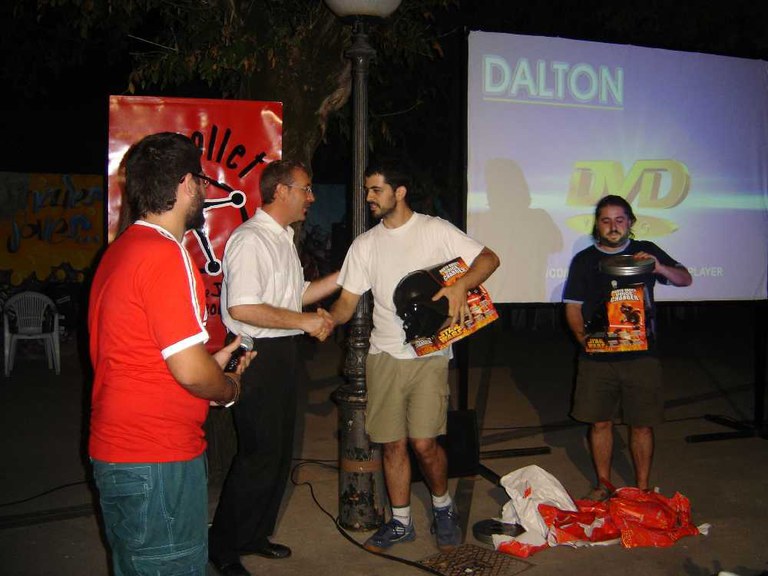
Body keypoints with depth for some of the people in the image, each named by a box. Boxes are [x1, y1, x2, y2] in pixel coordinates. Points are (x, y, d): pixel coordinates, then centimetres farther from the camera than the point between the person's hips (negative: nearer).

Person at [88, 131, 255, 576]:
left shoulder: (120, 250, 12)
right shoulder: (165, 255, -20)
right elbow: (190, 370, -22)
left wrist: (212, 364, 19)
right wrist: (229, 388, -2)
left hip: (116, 450, 10)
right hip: (156, 458, -10)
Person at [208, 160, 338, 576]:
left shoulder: (283, 239, 15)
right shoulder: (250, 238, -17)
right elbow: (241, 308, -26)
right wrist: (305, 321, -19)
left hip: (284, 354, 10)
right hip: (257, 354, -10)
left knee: (279, 451, 16)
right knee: (260, 455, -4)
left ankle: (254, 535, 31)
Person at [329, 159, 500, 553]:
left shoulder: (435, 230, -1)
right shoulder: (364, 244, 9)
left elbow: (489, 258, -3)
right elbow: (347, 302, 6)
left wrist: (460, 286, -21)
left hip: (429, 354, -3)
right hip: (384, 355, 4)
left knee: (424, 443, -8)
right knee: (393, 444, 7)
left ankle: (443, 508, 21)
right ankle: (400, 522, 25)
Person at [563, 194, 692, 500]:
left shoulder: (645, 251, 6)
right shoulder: (583, 260, 7)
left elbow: (685, 279, 1)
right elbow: (573, 307, 6)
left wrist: (659, 267, -18)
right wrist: (583, 337, -7)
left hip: (640, 355, 0)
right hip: (597, 357, 1)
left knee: (642, 425, 4)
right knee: (600, 423, 7)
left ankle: (643, 489, 19)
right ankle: (603, 484, 24)